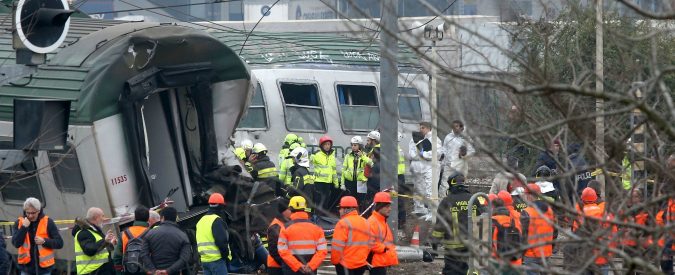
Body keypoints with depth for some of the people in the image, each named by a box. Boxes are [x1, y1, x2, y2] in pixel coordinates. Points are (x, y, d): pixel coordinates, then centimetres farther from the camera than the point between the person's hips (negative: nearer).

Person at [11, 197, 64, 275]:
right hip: (26, 267, 1)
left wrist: (44, 241, -19)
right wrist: (24, 227, -19)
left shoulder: (48, 222, -4)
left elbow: (59, 243, -3)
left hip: (44, 267, -1)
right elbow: (16, 243, -11)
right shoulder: (19, 222, 0)